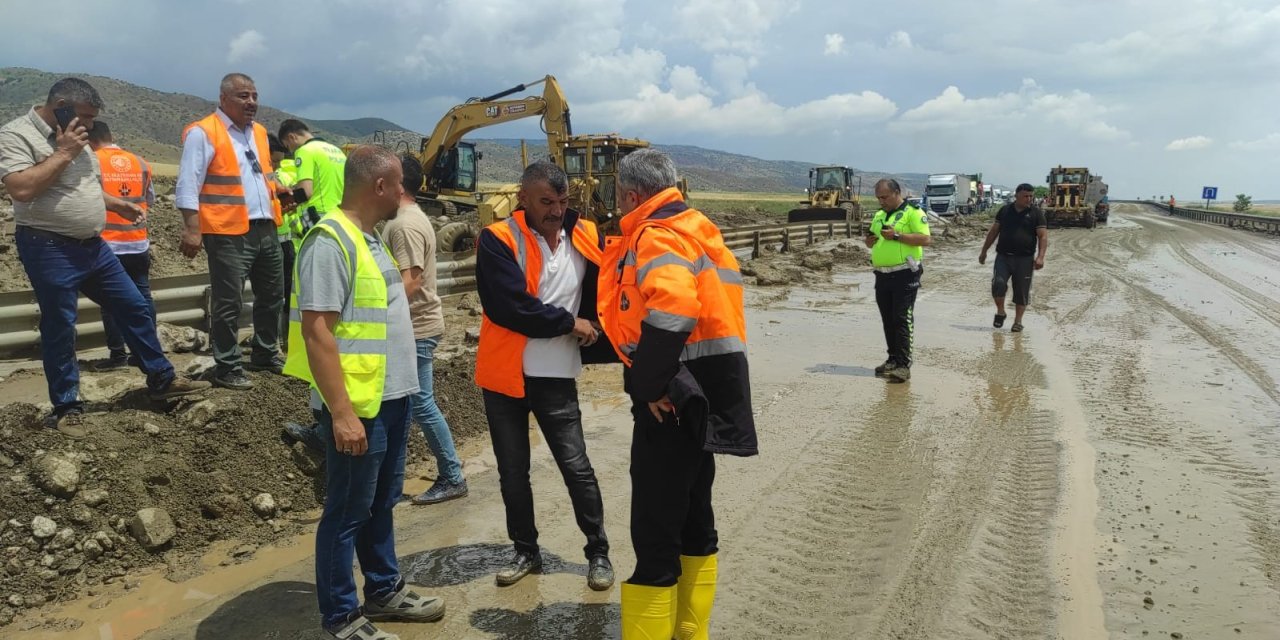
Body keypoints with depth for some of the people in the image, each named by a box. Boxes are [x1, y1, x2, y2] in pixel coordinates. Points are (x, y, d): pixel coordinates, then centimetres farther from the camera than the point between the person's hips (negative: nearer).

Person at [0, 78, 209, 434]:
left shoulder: (74, 138, 12)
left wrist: (119, 205, 10)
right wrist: (62, 154, -20)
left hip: (92, 246, 8)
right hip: (49, 249, -8)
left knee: (135, 308, 11)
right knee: (59, 329, 1)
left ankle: (161, 379, 23)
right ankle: (65, 407, 15)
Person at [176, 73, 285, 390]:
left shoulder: (259, 132, 15)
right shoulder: (203, 133, -8)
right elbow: (188, 186, -14)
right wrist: (193, 229, -21)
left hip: (265, 229, 8)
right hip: (228, 233, -8)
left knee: (272, 296, 17)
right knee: (228, 304, -2)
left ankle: (266, 355, 32)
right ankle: (227, 368, 7)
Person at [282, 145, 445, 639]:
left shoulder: (368, 237, 11)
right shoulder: (330, 241, -18)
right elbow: (316, 330, -23)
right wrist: (342, 412, -25)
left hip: (391, 396, 9)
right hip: (357, 404, -9)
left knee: (381, 503, 20)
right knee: (347, 512, 4)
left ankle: (383, 591, 35)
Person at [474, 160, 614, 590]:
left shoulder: (585, 237, 0)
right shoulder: (498, 240, -11)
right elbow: (513, 306, -21)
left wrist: (595, 327, -8)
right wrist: (570, 322, -13)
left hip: (556, 377, 1)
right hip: (505, 374, -1)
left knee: (577, 467, 4)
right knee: (512, 472, 13)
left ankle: (598, 552, 22)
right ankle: (526, 550, 31)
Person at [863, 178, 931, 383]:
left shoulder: (913, 212, -7)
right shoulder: (879, 215, 17)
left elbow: (925, 239, -16)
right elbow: (872, 243, 25)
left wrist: (896, 236, -22)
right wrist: (869, 240, 0)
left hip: (905, 275, -7)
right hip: (882, 275, 7)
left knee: (902, 320, -8)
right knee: (888, 320, 11)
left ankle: (903, 365, -7)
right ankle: (893, 360, 21)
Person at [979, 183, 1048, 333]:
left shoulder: (1036, 213, 2)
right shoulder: (1005, 211, 9)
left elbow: (1043, 236, -3)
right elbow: (993, 231, 16)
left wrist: (1040, 257, -15)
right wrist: (984, 251, 15)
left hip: (1025, 259, -1)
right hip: (1003, 256, 1)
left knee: (1022, 291, 3)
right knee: (998, 283, -16)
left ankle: (1018, 321, 16)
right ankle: (1000, 312, 7)